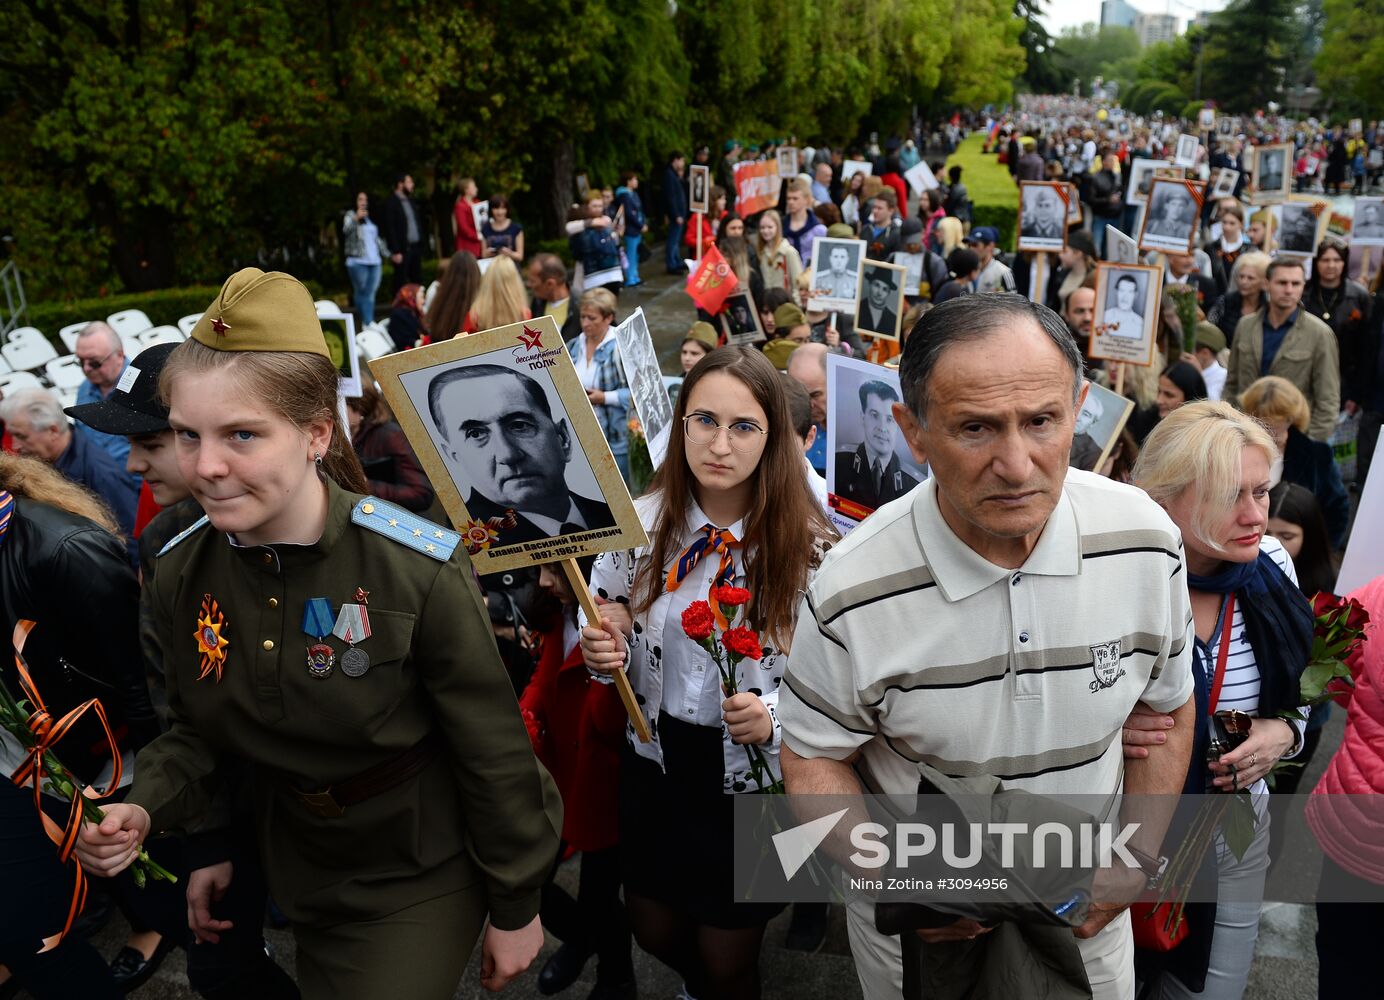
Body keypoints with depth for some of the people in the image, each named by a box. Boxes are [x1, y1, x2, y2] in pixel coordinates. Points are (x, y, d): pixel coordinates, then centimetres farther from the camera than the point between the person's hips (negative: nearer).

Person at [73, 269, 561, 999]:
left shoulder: (417, 569, -28)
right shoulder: (180, 574, -11)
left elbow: (494, 753, -17)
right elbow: (197, 729, 6)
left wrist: (515, 909, -8)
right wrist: (143, 810, -13)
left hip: (422, 879, -5)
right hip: (300, 875, 5)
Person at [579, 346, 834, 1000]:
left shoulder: (808, 544, -17)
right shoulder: (641, 522, -9)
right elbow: (610, 645, 4)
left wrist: (772, 716, -27)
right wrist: (606, 653, -17)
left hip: (752, 783, -3)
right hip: (655, 766, 3)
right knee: (654, 934, 24)